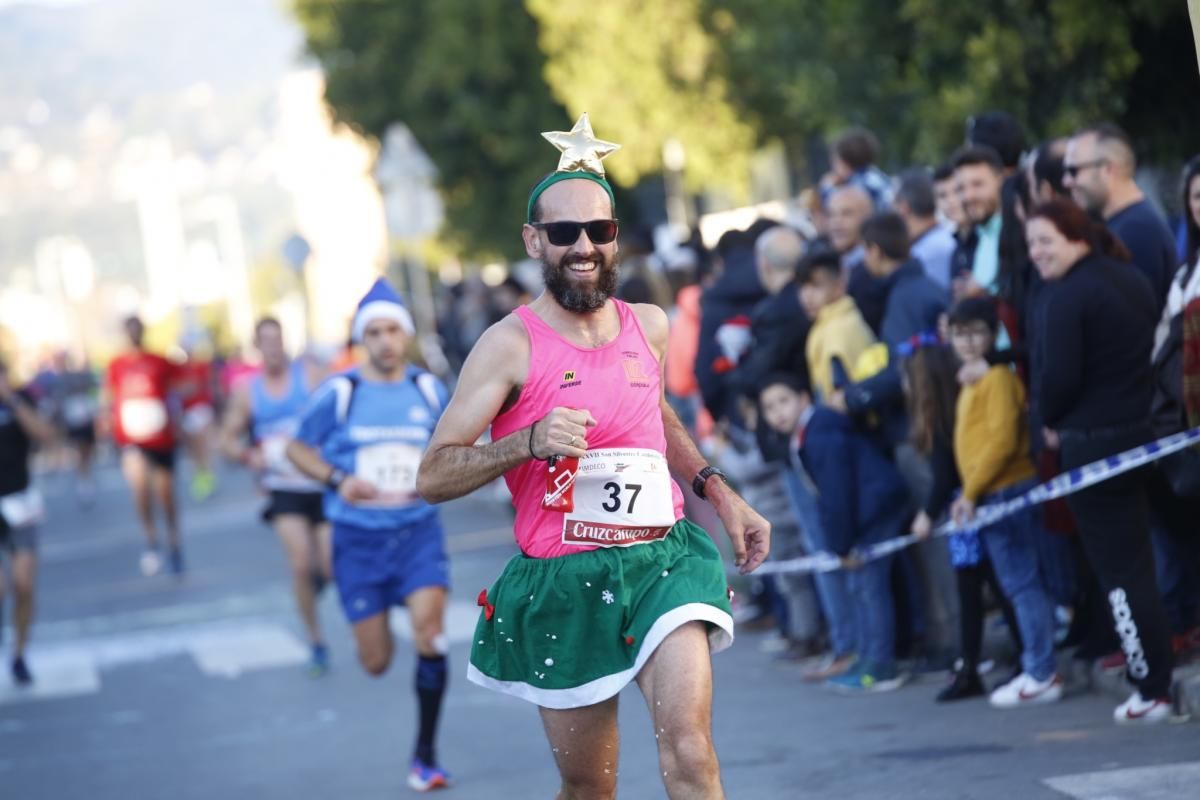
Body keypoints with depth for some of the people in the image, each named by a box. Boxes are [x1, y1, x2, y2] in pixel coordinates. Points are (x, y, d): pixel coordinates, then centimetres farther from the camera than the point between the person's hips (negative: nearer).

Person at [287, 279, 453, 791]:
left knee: (429, 630, -20)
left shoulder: (429, 390, 1)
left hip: (419, 531, 1)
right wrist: (337, 480, -13)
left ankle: (425, 756, -8)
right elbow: (298, 448, 4)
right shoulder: (338, 393, -6)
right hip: (358, 537, -1)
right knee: (376, 662, 3)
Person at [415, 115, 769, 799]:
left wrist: (719, 492, 20)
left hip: (663, 560, 2)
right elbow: (434, 477, -11)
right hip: (563, 584, -2)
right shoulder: (512, 345, -8)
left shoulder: (649, 326, 7)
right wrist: (530, 442, -24)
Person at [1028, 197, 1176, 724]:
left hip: (1092, 443, -8)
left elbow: (1060, 375, -18)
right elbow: (1157, 350, 14)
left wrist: (1052, 422, 1)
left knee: (1119, 568, -1)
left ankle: (1152, 689, 0)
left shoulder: (1068, 295, -14)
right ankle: (1158, 674, 20)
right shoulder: (1134, 281, 11)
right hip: (1142, 432, 8)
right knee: (1139, 558, 17)